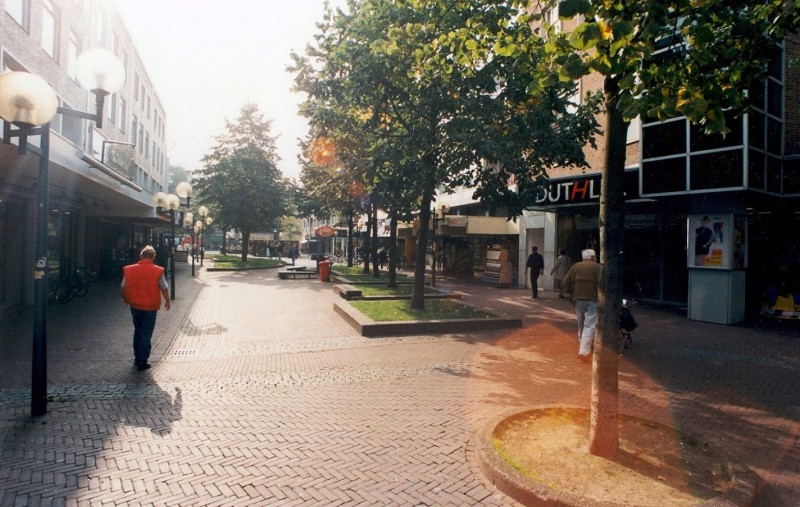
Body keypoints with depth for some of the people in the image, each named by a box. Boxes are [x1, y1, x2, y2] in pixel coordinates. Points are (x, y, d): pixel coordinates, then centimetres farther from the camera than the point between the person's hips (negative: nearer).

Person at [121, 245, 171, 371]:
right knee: (146, 334, 4)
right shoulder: (158, 271, -10)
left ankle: (137, 359, 28)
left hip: (135, 306, 3)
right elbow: (164, 288, -6)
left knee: (137, 332, 20)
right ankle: (142, 362, 4)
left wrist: (125, 299, 21)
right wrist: (167, 302, 9)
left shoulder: (130, 270, -3)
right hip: (150, 307, -3)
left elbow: (123, 287, 2)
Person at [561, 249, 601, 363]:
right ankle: (584, 351, -12)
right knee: (589, 325, -3)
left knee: (581, 324, 18)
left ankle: (584, 347, 30)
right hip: (592, 299, -4)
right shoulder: (597, 267, -1)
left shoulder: (575, 266, 9)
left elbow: (565, 283, 3)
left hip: (578, 299, 4)